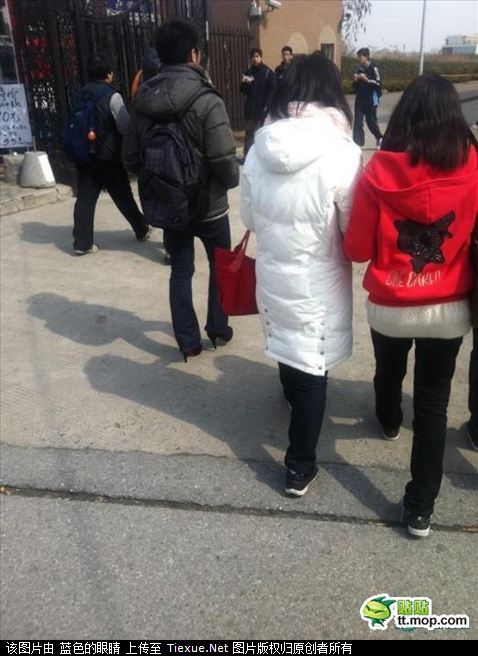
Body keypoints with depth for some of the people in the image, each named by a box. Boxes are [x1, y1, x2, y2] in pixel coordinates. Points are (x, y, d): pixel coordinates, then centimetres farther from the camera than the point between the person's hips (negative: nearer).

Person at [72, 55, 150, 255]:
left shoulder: (81, 95, 8)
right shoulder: (112, 96, -11)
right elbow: (126, 127, -8)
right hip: (108, 157, -5)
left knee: (85, 199, 3)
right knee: (123, 197, 9)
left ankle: (82, 243, 1)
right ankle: (142, 230, 27)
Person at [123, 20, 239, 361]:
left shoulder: (143, 100, -1)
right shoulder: (207, 101, -19)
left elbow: (131, 158, 2)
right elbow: (224, 161, -22)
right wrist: (233, 180, 0)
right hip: (208, 204, -4)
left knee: (180, 270, 14)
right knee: (221, 266, 17)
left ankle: (188, 341, 20)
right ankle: (218, 329, 29)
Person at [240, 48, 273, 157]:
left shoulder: (268, 72, -1)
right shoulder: (248, 72, 12)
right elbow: (243, 91, 11)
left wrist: (267, 105, -15)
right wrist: (244, 83, -10)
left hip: (263, 108, -4)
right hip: (250, 108, 4)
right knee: (249, 133, 4)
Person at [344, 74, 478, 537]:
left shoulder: (379, 172, -16)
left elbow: (357, 249, -9)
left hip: (389, 307, 0)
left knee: (389, 372, 29)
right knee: (433, 402, 11)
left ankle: (389, 421, 61)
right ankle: (420, 507, 19)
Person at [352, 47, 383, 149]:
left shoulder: (373, 68, -9)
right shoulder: (359, 69, 11)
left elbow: (377, 83, -16)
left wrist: (367, 80, -23)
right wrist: (355, 80, -3)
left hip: (371, 100, -6)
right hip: (360, 99, 6)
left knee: (371, 121, 4)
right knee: (357, 122, -3)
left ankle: (379, 139, 29)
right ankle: (357, 143, -2)